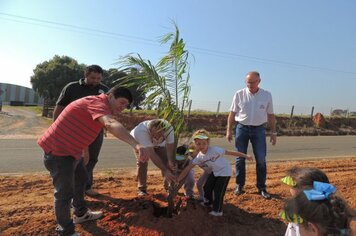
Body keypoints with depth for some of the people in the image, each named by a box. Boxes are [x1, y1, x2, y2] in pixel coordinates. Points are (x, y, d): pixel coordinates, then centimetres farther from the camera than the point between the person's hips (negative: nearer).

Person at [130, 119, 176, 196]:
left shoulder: (169, 129, -38)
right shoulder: (141, 131, -47)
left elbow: (170, 148, -32)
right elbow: (151, 154, -50)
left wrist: (171, 162, -52)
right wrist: (165, 171, -54)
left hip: (159, 144, 3)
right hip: (139, 142, -2)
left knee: (166, 161, -10)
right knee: (142, 162, -21)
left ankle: (169, 187, 9)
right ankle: (141, 189, -3)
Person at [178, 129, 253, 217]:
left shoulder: (214, 150, -30)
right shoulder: (199, 157, -13)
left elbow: (229, 152, -26)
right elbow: (188, 168, -10)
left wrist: (245, 156, -23)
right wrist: (177, 180, -12)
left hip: (225, 171, -6)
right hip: (215, 172, 6)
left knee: (218, 191, -7)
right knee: (207, 187, 14)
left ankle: (217, 211, 14)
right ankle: (208, 202, 43)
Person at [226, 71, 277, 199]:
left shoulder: (267, 95, 0)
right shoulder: (239, 94, -4)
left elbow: (271, 115, 6)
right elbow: (232, 114, 0)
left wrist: (273, 132, 5)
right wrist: (229, 130, -1)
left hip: (259, 129, 1)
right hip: (242, 128, 0)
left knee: (261, 160, 3)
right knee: (240, 159, 7)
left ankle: (262, 187, 18)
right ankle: (239, 185, 21)